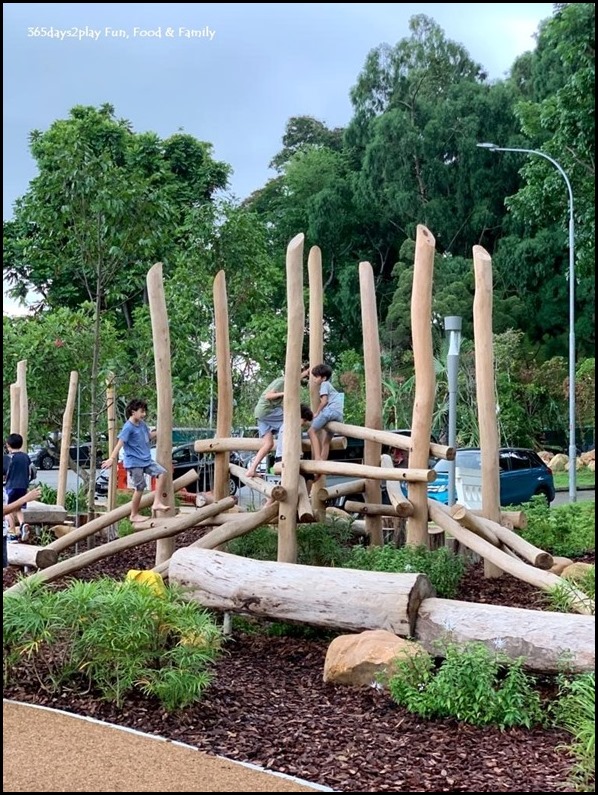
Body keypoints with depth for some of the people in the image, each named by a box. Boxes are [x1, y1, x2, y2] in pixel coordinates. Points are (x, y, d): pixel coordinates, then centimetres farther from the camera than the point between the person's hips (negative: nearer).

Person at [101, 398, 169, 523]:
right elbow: (120, 443, -26)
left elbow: (149, 436, 25)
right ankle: (134, 515, 13)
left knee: (162, 473, -5)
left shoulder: (142, 424, 7)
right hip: (134, 462, -8)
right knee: (140, 487, -3)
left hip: (146, 460, 8)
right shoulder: (128, 427, -17)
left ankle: (156, 503, -2)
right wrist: (112, 458, -34)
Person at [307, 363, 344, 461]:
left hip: (330, 409, -9)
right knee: (326, 441, 11)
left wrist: (316, 412, 3)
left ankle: (318, 458, -25)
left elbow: (324, 400, -5)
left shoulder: (324, 384, 7)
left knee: (312, 431, -11)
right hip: (339, 414, 9)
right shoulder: (329, 385, 34)